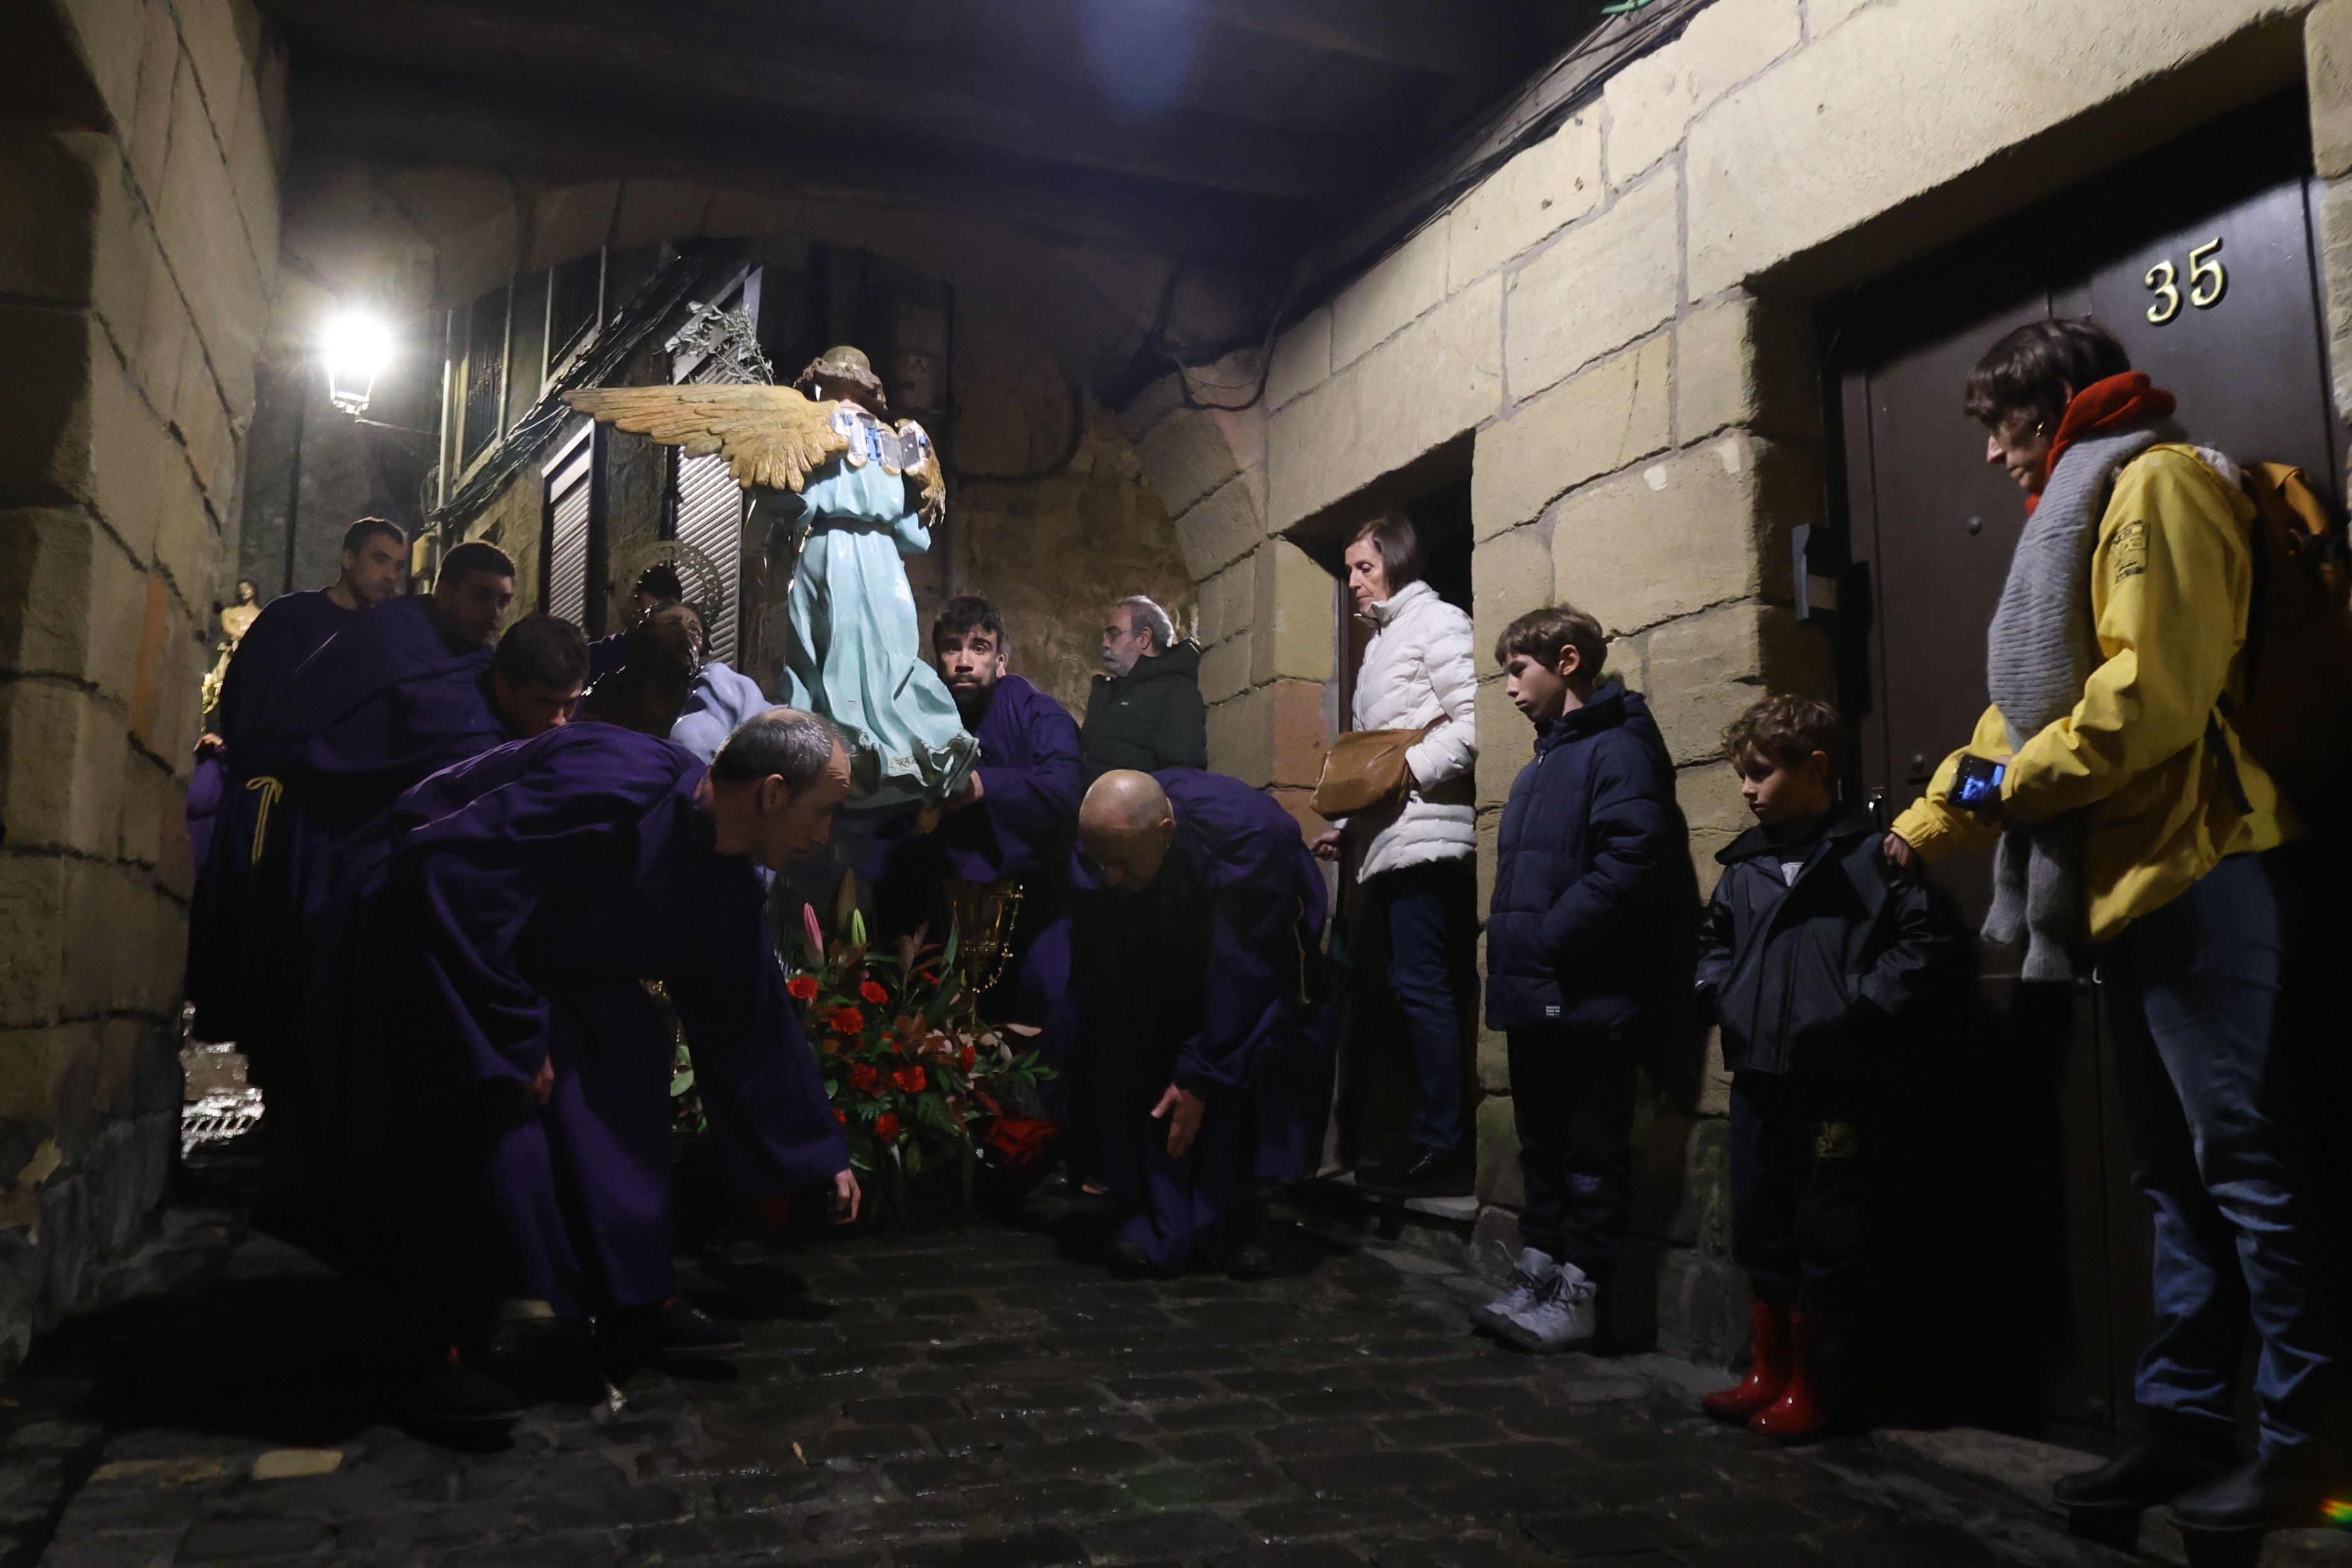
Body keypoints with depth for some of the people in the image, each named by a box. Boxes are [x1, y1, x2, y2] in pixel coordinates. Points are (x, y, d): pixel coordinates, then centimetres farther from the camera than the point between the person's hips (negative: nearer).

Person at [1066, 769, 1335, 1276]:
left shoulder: (1247, 838, -40)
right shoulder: (1109, 836, -28)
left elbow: (1243, 975, -33)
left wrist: (1199, 1075, -28)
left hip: (1263, 945, -3)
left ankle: (1236, 1217, -3)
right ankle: (1163, 1220, -8)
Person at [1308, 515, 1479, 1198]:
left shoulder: (1436, 621, -1)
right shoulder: (1378, 644, 26)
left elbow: (1474, 720, -13)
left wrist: (1416, 767, -20)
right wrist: (1346, 825, 19)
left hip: (1425, 832, -9)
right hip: (1389, 841, 9)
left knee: (1421, 986, -12)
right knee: (1419, 988, 7)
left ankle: (1442, 1144, -8)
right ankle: (1441, 1140, 11)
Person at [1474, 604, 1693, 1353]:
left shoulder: (1618, 748, -10)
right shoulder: (1541, 766, 19)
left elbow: (1630, 861, -23)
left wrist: (1549, 936, -20)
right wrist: (1509, 937, 8)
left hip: (1588, 998, -9)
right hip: (1534, 996, 9)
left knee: (1591, 1151, 2)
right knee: (1542, 1145, 16)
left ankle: (1578, 1296, 10)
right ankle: (1536, 1277, 26)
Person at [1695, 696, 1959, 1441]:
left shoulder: (1870, 851, -7)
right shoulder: (1745, 863, 12)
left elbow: (1927, 938, -13)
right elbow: (1715, 938, 25)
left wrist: (1862, 1010, -16)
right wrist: (1721, 995, 9)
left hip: (1837, 1084, -6)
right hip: (1758, 1076, 7)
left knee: (1827, 1238, 4)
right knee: (1761, 1231, 15)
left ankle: (1812, 1388, 19)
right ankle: (1768, 1374, 29)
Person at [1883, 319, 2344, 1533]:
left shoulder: (2156, 481, -6)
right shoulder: (2082, 514, 25)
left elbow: (2156, 689, -20)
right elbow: (2028, 703, 25)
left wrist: (2008, 784, -10)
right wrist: (1928, 820, 17)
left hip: (2206, 874, -10)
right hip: (2133, 885, 10)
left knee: (2245, 1165, -6)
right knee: (2178, 1177, 12)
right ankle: (2182, 1423, 19)